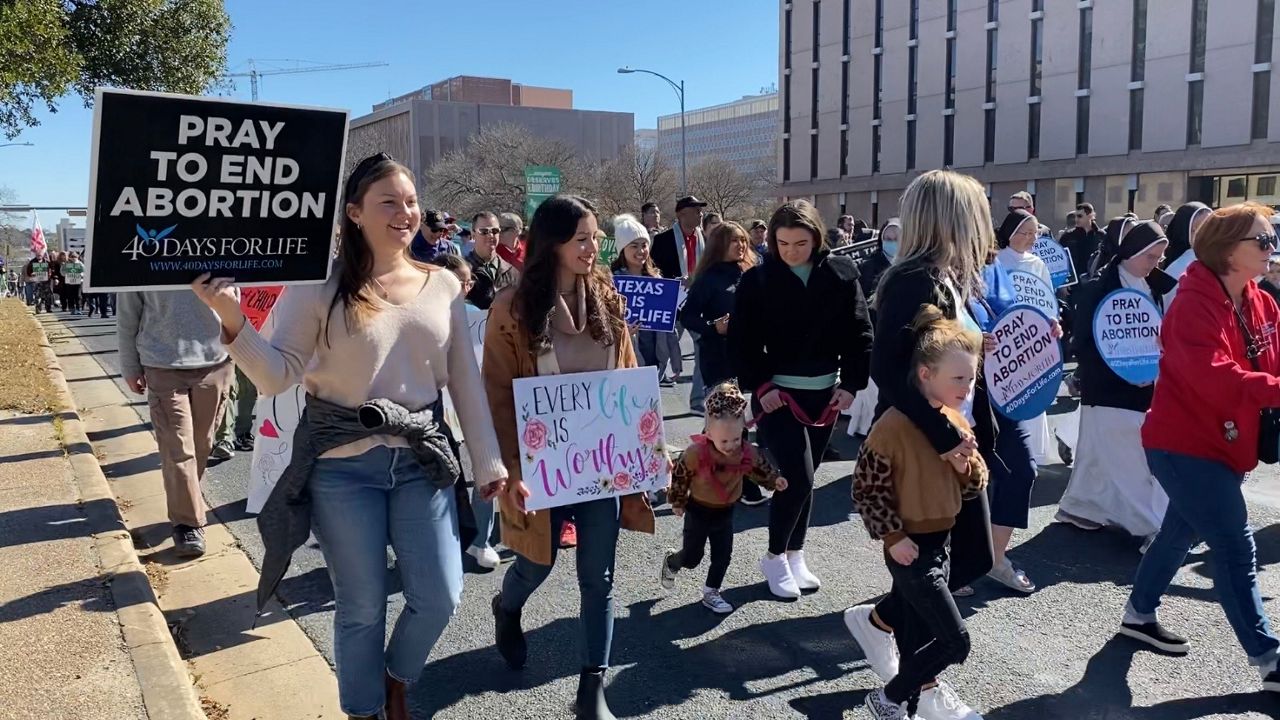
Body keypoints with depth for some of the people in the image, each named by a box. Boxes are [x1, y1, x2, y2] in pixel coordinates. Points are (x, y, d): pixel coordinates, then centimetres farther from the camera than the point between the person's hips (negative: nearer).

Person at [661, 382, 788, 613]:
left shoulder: (748, 453, -16)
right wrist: (678, 503, -5)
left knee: (723, 555, 8)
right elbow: (679, 476, -14)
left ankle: (710, 593, 27)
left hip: (725, 512, 4)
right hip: (699, 511, -4)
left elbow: (760, 469, 6)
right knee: (692, 557, 11)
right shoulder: (696, 453, -28)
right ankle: (670, 562, 44)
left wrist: (774, 481, -7)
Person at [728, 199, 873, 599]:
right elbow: (741, 341, -4)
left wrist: (851, 384, -4)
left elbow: (859, 332, 3)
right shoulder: (757, 280, -7)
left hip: (825, 392, 3)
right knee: (798, 478, -9)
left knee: (804, 478, 12)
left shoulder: (841, 273, -1)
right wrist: (760, 385, -13)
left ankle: (794, 555, 28)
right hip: (777, 393, -3)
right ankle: (775, 556, 11)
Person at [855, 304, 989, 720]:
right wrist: (893, 537, -16)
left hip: (941, 542, 7)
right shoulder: (895, 425, -21)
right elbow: (867, 488, -16)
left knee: (920, 630, 20)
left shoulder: (956, 420, 3)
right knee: (954, 642, -4)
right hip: (910, 549, -7)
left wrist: (967, 466, -10)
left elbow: (975, 486, 12)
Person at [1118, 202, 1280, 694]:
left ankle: (1140, 614, 36)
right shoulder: (1195, 303, -19)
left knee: (1181, 531, 19)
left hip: (1224, 444, 9)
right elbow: (1212, 377, -32)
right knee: (1236, 548, -5)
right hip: (1186, 445, -9)